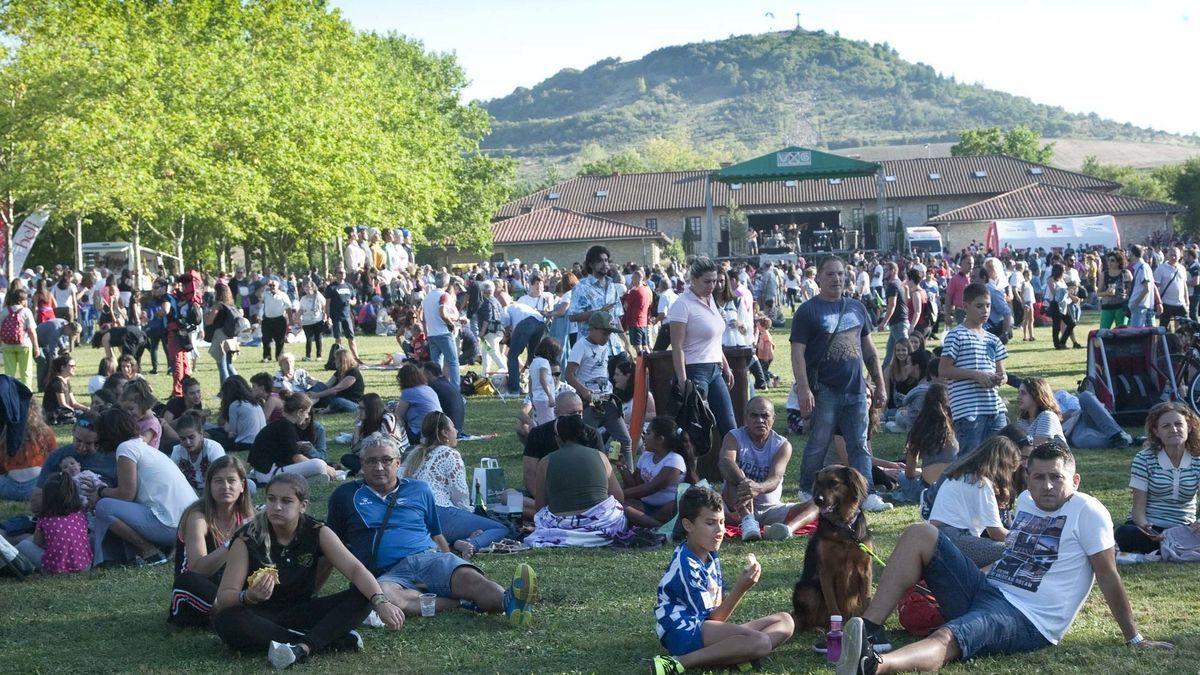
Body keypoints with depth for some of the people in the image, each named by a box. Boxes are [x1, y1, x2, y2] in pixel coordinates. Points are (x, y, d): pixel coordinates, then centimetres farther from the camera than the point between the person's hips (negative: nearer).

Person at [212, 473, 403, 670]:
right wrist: (249, 597, -40)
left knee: (362, 597, -19)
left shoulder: (317, 533, -7)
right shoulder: (248, 538, -13)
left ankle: (303, 648, -36)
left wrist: (380, 601, -36)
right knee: (226, 621, -37)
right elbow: (224, 597, -16)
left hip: (302, 612, 2)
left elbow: (354, 568, -17)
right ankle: (332, 640, -31)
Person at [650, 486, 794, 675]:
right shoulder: (686, 566, -13)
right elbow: (713, 619, -13)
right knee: (760, 641, -32)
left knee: (785, 620, 6)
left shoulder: (712, 557, 16)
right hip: (684, 633, -10)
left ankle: (741, 650, -21)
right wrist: (741, 588, -21)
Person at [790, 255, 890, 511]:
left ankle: (867, 495, 2)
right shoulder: (808, 311, -3)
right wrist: (803, 388, -19)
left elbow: (868, 348, 18)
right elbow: (798, 352, -9)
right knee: (819, 444, 2)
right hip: (824, 391, -5)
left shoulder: (856, 308, 14)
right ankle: (807, 492, 17)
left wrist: (880, 384, 14)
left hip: (855, 390, 5)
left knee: (860, 446, 3)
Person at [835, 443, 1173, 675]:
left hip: (1026, 621, -8)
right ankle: (864, 631, -21)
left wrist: (1134, 639, -5)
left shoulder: (1086, 511, -6)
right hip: (985, 590, 8)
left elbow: (1108, 577, -7)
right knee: (920, 534, -7)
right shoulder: (1026, 501, 17)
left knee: (948, 639, -38)